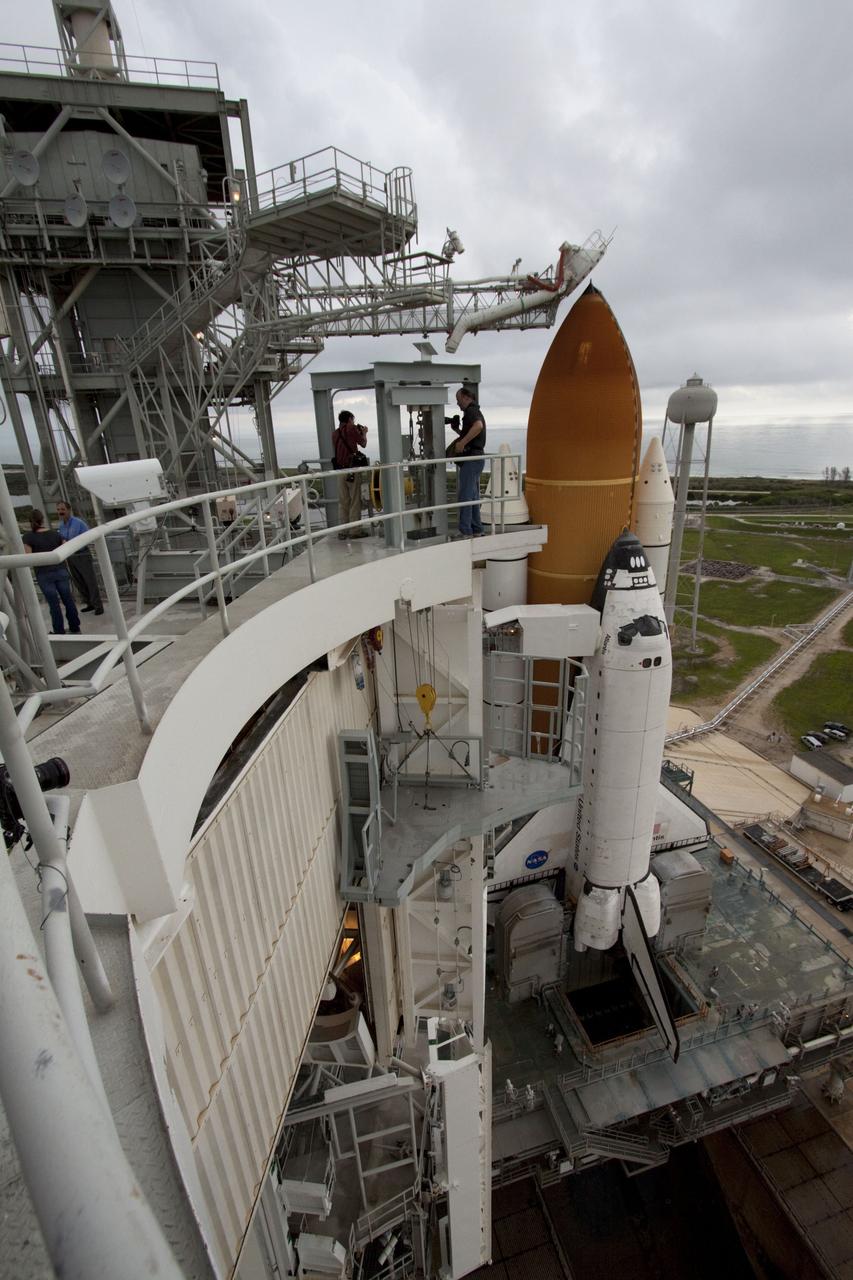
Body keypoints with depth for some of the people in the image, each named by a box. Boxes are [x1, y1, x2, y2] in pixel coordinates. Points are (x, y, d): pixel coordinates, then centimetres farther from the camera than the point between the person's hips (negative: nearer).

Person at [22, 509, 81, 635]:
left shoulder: (29, 536, -9)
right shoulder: (54, 533, 2)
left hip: (44, 574, -3)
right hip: (61, 571, 3)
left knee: (54, 604, 4)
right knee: (68, 600, 11)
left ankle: (59, 632, 13)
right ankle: (75, 628, 19)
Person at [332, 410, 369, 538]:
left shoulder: (335, 432, 13)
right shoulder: (351, 428, -5)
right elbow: (363, 443, 1)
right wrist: (364, 432, 21)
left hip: (340, 469, 6)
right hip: (352, 468, -6)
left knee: (344, 502, 11)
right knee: (355, 501, -2)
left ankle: (344, 530, 13)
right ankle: (355, 530, -2)